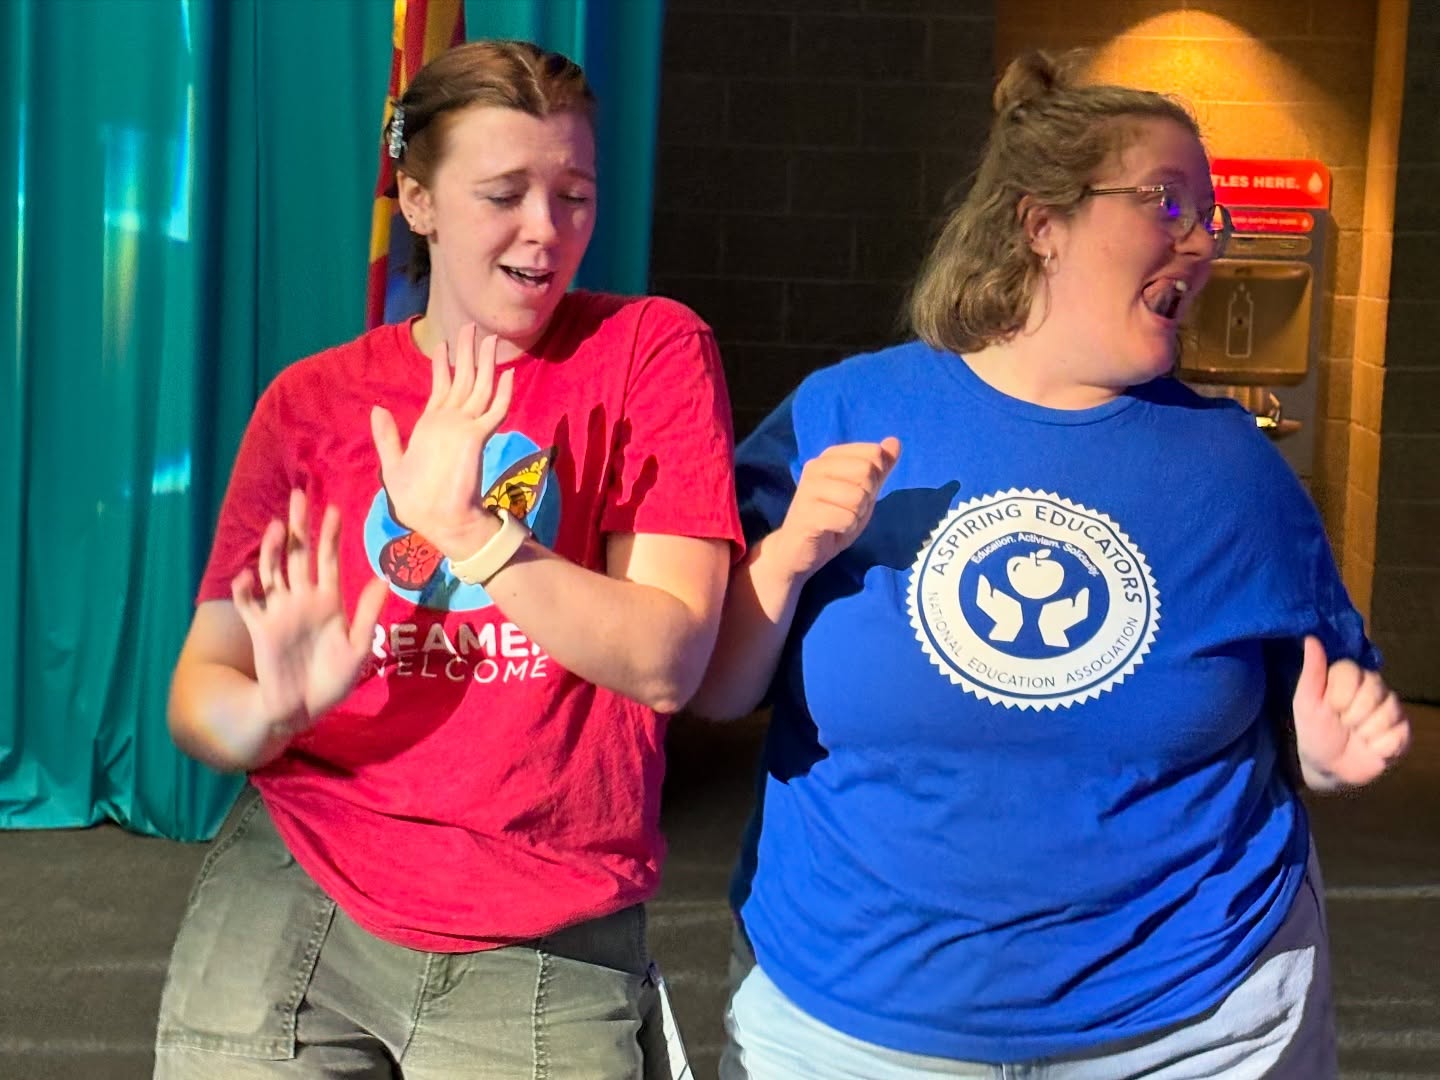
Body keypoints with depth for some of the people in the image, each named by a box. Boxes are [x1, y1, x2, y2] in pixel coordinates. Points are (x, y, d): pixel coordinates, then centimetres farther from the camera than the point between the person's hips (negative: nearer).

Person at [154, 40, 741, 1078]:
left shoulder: (650, 350, -3)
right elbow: (200, 687, -1)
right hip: (297, 891, 2)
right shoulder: (313, 399, 2)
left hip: (551, 946, -1)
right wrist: (275, 708, -23)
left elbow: (667, 663, -13)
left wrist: (465, 531, -24)